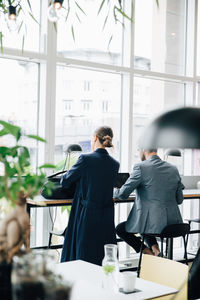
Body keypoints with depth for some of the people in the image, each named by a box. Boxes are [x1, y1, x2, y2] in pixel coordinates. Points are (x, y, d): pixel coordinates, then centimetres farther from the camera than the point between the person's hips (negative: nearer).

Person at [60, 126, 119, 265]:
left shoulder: (86, 159, -12)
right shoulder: (115, 164, 3)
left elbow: (65, 182, -4)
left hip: (87, 217, -5)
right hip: (106, 218, 5)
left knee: (83, 258, 5)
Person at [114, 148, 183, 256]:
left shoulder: (140, 167, -11)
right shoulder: (174, 169, 7)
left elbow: (123, 194, -6)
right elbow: (179, 200, 12)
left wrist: (114, 191, 16)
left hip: (153, 223, -6)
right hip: (173, 223, 6)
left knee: (119, 229, 18)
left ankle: (148, 252, 5)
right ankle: (154, 247, 16)